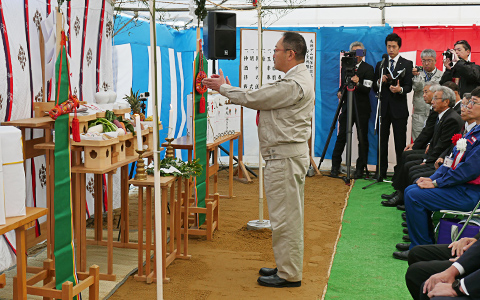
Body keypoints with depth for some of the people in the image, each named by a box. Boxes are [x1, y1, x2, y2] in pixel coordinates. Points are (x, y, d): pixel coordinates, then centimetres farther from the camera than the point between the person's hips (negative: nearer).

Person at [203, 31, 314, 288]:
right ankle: (286, 266, 28)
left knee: (284, 216, -3)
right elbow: (261, 98, 16)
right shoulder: (299, 78, 16)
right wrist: (229, 89, 11)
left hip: (285, 156, -11)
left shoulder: (294, 84, -19)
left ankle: (289, 275, 7)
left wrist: (223, 88, -2)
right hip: (288, 154, 11)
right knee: (288, 215, 17)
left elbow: (254, 98, -16)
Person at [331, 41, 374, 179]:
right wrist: (340, 92, 0)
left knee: (362, 139, 1)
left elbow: (367, 89, -11)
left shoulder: (368, 68, -2)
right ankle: (335, 166, 10)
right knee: (341, 137, 2)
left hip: (361, 109, -3)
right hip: (347, 107, 3)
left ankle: (360, 169, 10)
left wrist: (357, 83, -30)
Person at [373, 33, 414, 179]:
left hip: (399, 108, -3)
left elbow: (409, 86, -3)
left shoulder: (407, 64, 5)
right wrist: (379, 82, -10)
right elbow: (374, 88, 12)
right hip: (383, 108, 3)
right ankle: (381, 172, 11)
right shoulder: (380, 65, 14)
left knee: (400, 143, 0)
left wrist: (400, 89, -25)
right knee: (382, 142, 5)